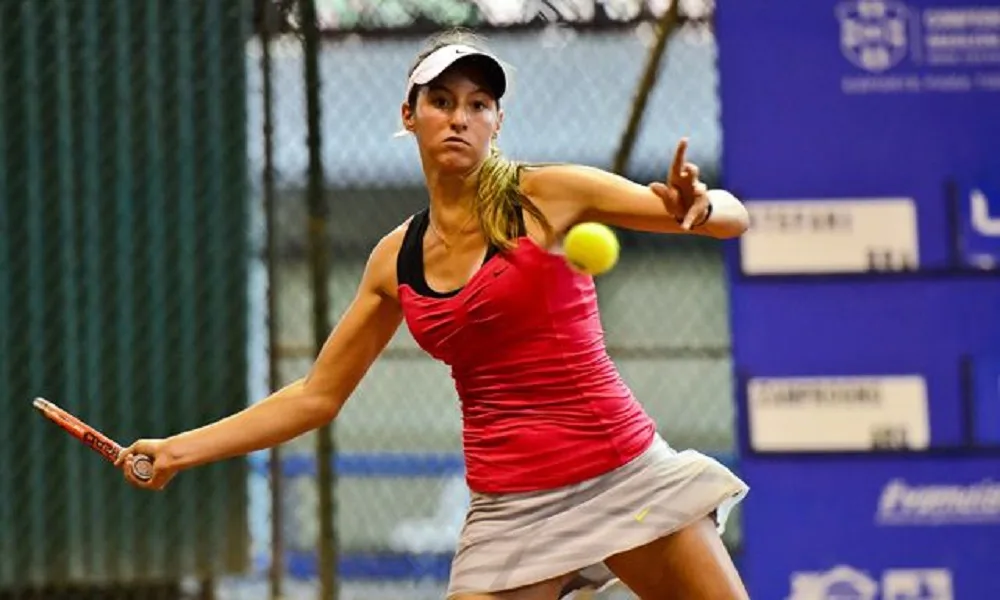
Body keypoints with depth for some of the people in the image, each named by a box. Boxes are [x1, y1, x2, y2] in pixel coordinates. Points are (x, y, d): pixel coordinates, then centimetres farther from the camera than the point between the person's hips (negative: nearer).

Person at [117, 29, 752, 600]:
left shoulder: (547, 196, -4)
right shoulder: (396, 260, 7)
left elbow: (733, 216, -6)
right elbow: (317, 396, 15)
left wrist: (698, 208, -30)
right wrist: (182, 449, 10)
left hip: (628, 474, -2)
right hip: (510, 504, 2)